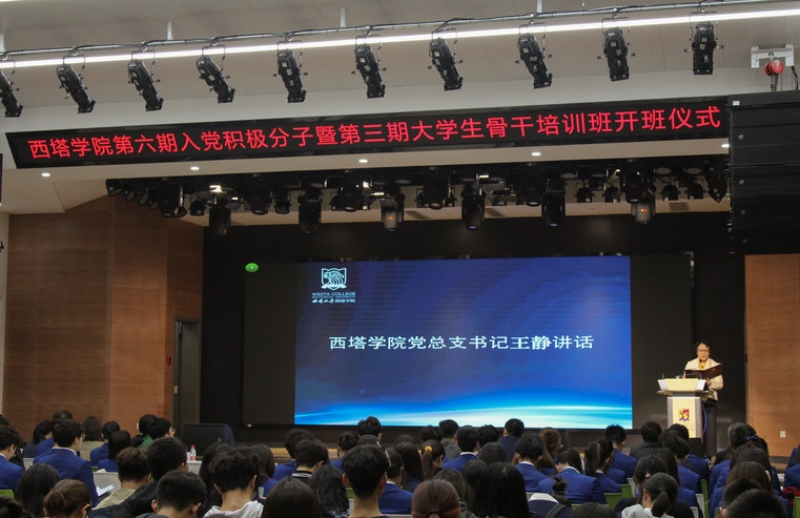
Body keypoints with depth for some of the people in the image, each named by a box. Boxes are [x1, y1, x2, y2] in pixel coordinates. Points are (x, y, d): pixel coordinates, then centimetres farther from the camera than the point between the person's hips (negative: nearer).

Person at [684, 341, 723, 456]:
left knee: (710, 428, -8)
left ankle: (710, 456, -6)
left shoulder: (715, 365, 7)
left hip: (709, 400, -1)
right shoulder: (690, 364, 13)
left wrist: (709, 383, -20)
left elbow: (720, 385, -1)